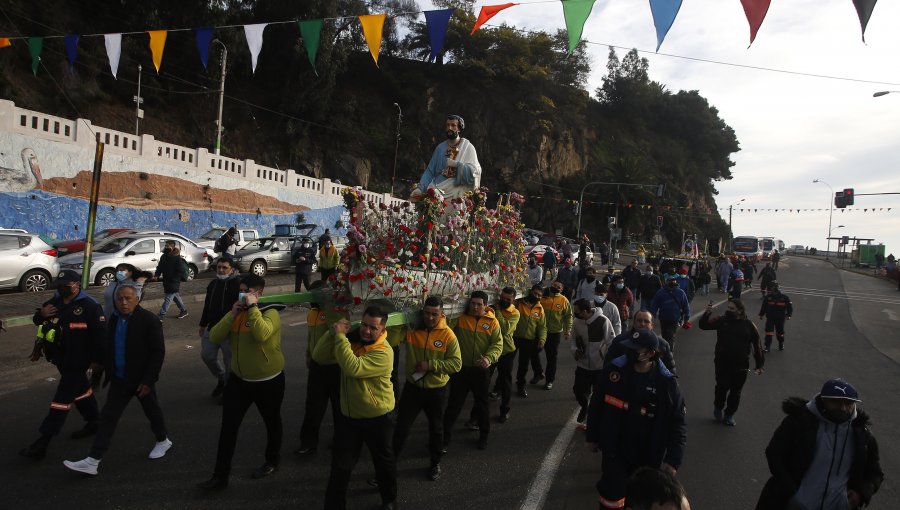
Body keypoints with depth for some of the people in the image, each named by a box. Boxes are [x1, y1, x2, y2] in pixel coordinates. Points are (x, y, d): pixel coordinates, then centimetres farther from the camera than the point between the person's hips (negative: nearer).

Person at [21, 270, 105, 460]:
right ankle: (94, 422, 39)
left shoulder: (89, 306, -17)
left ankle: (42, 443, -3)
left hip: (77, 361, -8)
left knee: (61, 400, -6)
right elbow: (38, 321, 18)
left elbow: (100, 334, -18)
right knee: (81, 390, 22)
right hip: (60, 358, 8)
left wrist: (97, 359, -17)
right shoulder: (55, 301, 7)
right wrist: (41, 314, -7)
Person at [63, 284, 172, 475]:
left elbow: (158, 352, -18)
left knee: (152, 412, 13)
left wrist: (148, 380, -19)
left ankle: (163, 441, 37)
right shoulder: (114, 319, 2)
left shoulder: (148, 320, -17)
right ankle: (92, 461, 7)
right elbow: (110, 348, 12)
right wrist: (108, 373, 11)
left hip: (141, 380, -5)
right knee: (108, 417, 4)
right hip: (119, 379, 5)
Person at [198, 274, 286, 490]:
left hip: (268, 381, -5)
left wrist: (252, 307, -31)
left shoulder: (270, 312, -17)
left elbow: (262, 334, -39)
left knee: (271, 422, 16)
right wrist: (232, 314, -17)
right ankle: (220, 475, 15)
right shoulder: (237, 312, 3)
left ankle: (272, 461, 39)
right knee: (228, 427, 4)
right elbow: (215, 338, -8)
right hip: (238, 379, 5)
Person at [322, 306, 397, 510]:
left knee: (384, 462, 18)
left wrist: (340, 336, -31)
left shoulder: (383, 352, -24)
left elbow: (353, 368, -36)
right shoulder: (352, 339, -3)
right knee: (340, 467, 9)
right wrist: (333, 333, -22)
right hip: (348, 416, 4)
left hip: (377, 418, -4)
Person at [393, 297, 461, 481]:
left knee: (436, 429, 18)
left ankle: (435, 463, 41)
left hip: (437, 390, 0)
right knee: (401, 427, 6)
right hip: (412, 387, 1)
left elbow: (456, 364, -16)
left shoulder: (448, 335, -13)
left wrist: (430, 365, -23)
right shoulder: (411, 329, -9)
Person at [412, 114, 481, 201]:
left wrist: (456, 164, -13)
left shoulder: (468, 147, 3)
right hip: (437, 187, 3)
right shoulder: (440, 147, 12)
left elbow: (475, 171, -7)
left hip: (456, 192, -3)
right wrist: (420, 188, -4)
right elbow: (430, 170, 9)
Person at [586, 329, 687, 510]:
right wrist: (592, 436, 6)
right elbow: (596, 405, 1)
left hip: (647, 455, 0)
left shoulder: (666, 382, -15)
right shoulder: (614, 371, -11)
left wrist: (673, 459, -14)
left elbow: (677, 423, -9)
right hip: (614, 449, 0)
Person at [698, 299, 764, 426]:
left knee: (735, 392, 9)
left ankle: (729, 414, 27)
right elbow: (703, 325, -10)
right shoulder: (721, 320, 0)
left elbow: (757, 345, 3)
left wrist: (759, 364, 1)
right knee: (722, 387, -6)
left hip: (741, 365, 1)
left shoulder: (749, 325, -1)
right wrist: (707, 313, -28)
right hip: (722, 363, 0)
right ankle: (718, 408, 22)